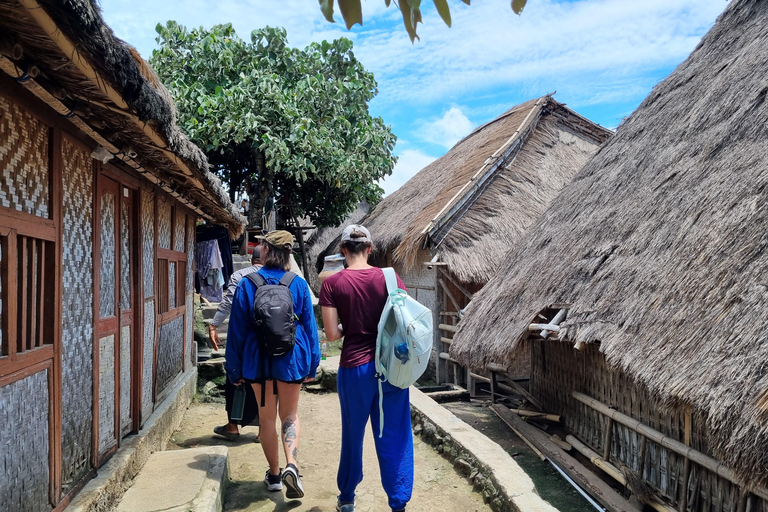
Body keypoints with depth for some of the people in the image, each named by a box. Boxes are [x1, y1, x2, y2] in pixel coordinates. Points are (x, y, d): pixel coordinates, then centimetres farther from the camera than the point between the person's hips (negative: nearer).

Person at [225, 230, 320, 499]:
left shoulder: (246, 285, -7)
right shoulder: (299, 285, -5)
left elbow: (237, 330, -3)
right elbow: (309, 326, 0)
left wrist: (234, 369, 6)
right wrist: (312, 364, 9)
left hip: (258, 360, 0)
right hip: (291, 359, 0)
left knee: (267, 418, 15)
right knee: (290, 415, 13)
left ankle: (274, 475, 25)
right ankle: (291, 465, -9)